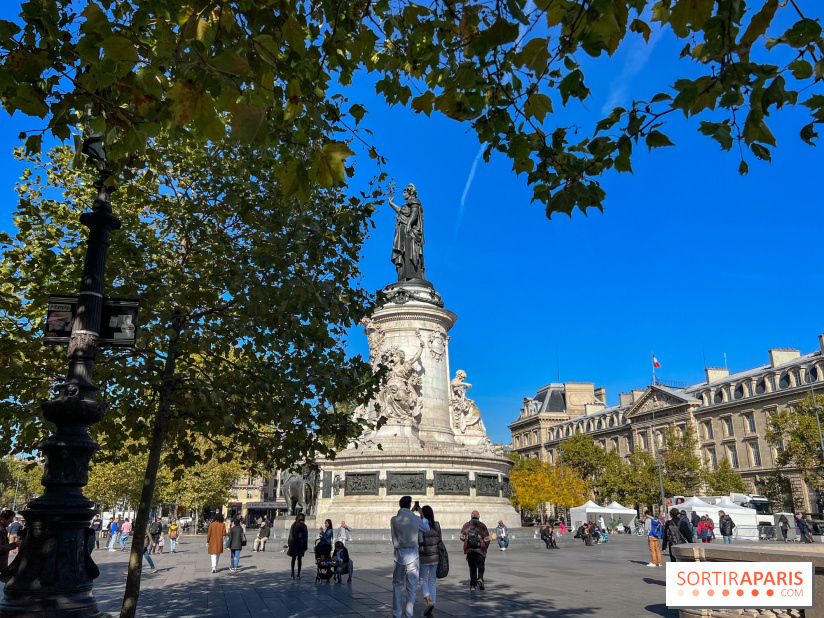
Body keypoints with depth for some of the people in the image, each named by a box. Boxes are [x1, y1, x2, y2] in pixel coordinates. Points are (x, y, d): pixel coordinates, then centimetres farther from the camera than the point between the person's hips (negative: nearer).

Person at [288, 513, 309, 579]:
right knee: (299, 559, 5)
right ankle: (298, 574, 7)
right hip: (300, 544, -3)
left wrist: (290, 544, 10)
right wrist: (305, 546, 0)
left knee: (293, 559, 10)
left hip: (293, 544, 3)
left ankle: (292, 574, 11)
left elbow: (290, 535, 5)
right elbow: (305, 536, -6)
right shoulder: (303, 526, -9)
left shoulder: (293, 525, 2)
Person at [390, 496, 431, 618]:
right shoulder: (415, 519, -7)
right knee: (411, 587, 8)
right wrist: (421, 514, 20)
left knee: (397, 585, 15)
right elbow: (427, 529, 12)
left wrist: (411, 512, 25)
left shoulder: (393, 520, -4)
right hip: (412, 555, -1)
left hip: (399, 555, 1)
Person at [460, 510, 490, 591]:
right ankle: (480, 579, -18)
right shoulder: (482, 526, -1)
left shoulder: (466, 525, 4)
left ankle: (473, 584, 11)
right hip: (480, 550, -2)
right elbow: (487, 539, 0)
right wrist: (485, 548, 17)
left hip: (469, 550, 2)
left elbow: (462, 538, 8)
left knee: (472, 567, 11)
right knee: (480, 566, 6)